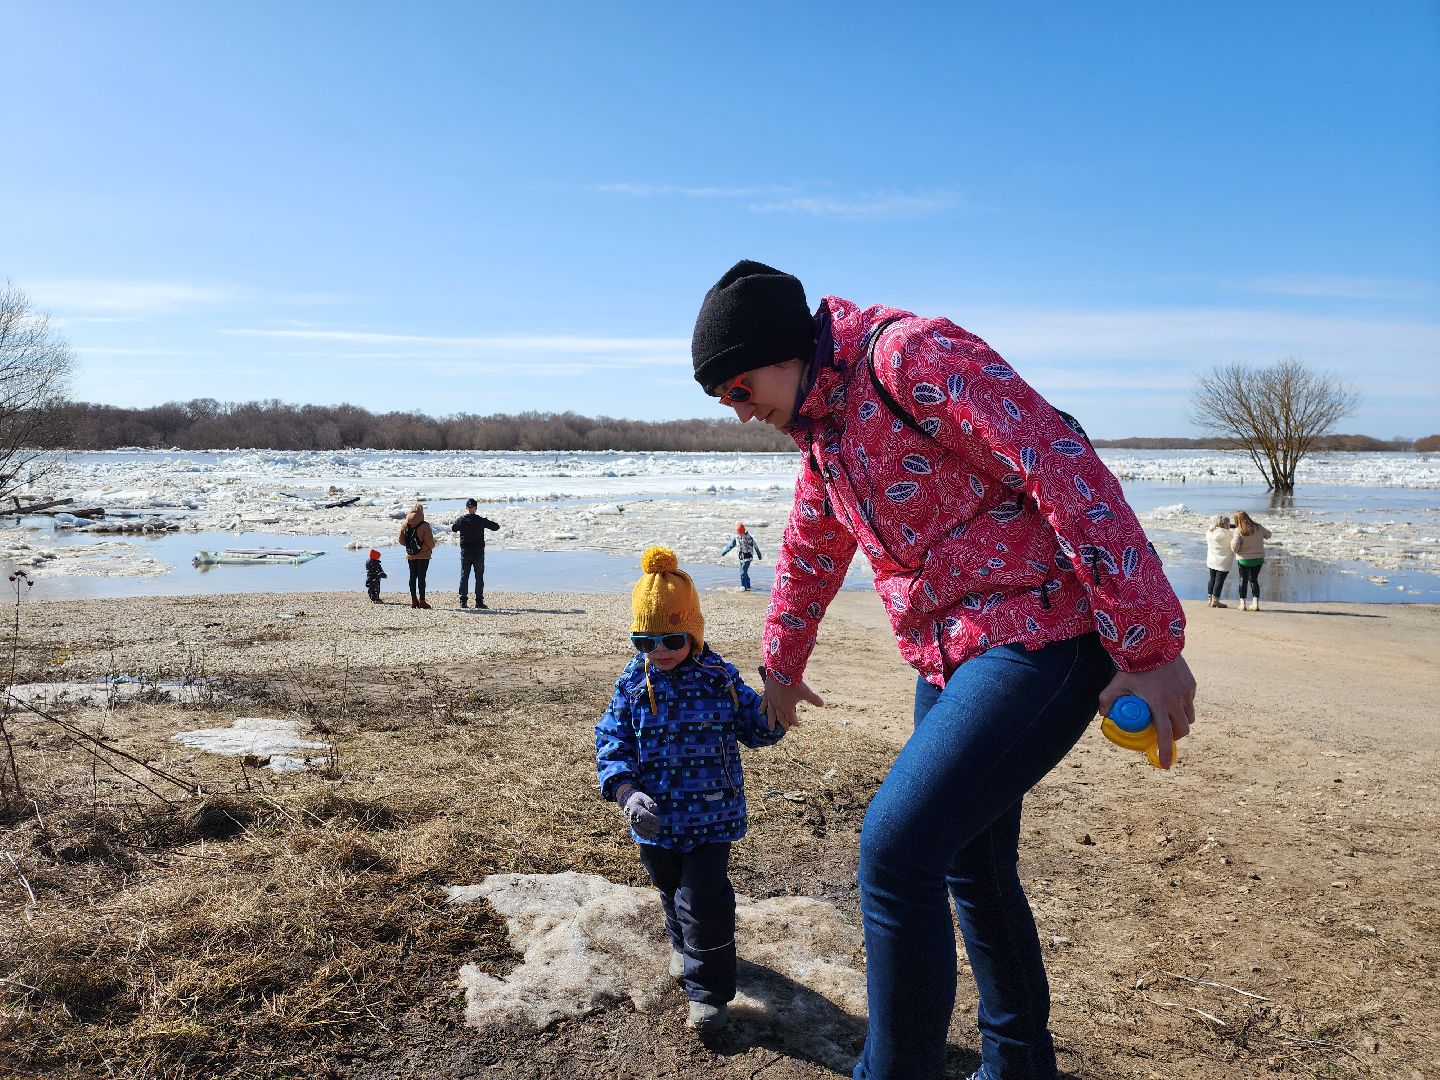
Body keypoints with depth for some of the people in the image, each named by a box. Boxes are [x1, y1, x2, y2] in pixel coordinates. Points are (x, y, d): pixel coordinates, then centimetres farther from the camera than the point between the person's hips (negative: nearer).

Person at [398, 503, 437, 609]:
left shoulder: (405, 525, 1)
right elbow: (430, 542, -15)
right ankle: (421, 601, -1)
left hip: (410, 555, 5)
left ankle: (413, 600, 13)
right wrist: (432, 545, 7)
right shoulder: (425, 525, -14)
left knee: (412, 577, 11)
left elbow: (401, 540, 6)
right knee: (421, 577, -2)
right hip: (423, 555, -5)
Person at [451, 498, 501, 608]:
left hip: (465, 552, 1)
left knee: (464, 577, 7)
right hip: (478, 552, -1)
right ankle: (479, 601, 2)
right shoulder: (481, 520, -8)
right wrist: (487, 522, 19)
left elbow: (453, 529, 16)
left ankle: (463, 601, 4)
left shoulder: (461, 520, -3)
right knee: (479, 577, 5)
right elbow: (496, 526, 1)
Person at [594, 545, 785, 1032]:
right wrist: (627, 793, -25)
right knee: (671, 892, 24)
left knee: (701, 901, -4)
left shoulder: (720, 679, -9)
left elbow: (756, 728, -1)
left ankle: (709, 989, 14)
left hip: (711, 815, -3)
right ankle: (684, 946, 53)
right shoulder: (632, 685, -7)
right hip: (656, 819, 3)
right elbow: (612, 745, -9)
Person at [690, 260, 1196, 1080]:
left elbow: (1066, 468, -23)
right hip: (953, 660, 9)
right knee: (971, 867, 17)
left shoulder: (909, 354, -17)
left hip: (1040, 640, -9)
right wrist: (782, 666, 40)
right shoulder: (820, 431, 12)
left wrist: (1150, 645, -24)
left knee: (897, 849, -17)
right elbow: (809, 557, 28)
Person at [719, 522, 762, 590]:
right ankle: (748, 586, 20)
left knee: (743, 572, -13)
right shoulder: (736, 537, 0)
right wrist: (723, 552, 14)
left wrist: (759, 555, 4)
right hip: (741, 558, 6)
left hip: (747, 557, -6)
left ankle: (744, 586, -6)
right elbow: (730, 545, 12)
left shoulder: (749, 538, -15)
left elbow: (755, 546, -5)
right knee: (744, 572, 9)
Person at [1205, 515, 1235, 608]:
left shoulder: (1209, 532, 2)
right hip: (1223, 562, -7)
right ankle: (1215, 601, 2)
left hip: (1211, 561, 7)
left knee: (1212, 579, 17)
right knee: (1219, 580, 0)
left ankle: (1209, 599, 20)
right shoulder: (1225, 534, -19)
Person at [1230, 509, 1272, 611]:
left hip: (1244, 559, -4)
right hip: (1258, 558, 4)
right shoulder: (1258, 527, -3)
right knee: (1254, 580, 15)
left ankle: (1243, 604, 7)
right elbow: (1268, 535, 15)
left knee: (1243, 580, 9)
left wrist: (1232, 543, 2)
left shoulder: (1238, 531, -17)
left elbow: (1234, 548, -18)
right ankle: (1256, 604, 12)